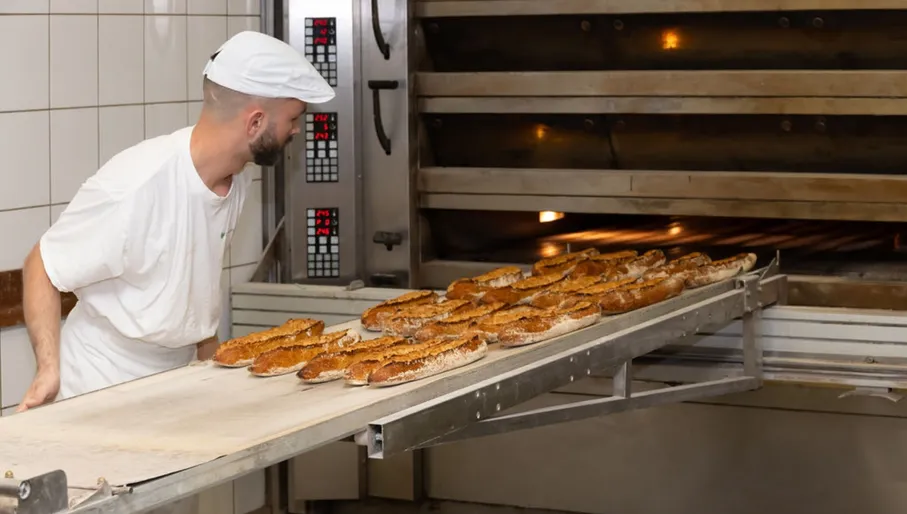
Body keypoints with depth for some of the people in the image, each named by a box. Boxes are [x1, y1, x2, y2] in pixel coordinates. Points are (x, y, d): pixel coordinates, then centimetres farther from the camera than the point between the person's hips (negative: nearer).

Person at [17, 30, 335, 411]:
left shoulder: (238, 180, -4)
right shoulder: (134, 185, -25)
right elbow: (42, 268, -15)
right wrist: (49, 368, -24)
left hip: (176, 380, 7)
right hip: (102, 391, -6)